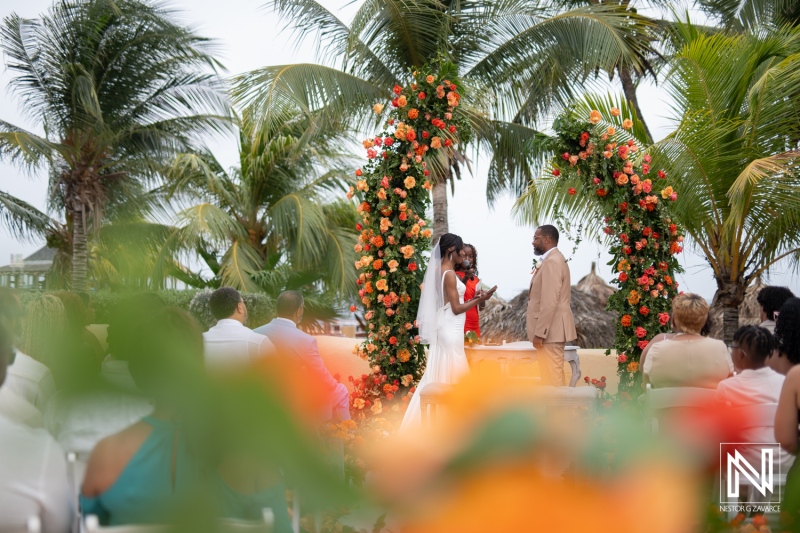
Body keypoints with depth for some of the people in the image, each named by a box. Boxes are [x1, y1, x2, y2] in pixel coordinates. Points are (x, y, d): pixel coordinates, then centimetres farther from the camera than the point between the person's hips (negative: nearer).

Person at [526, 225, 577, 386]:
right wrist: (539, 330, 17)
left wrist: (539, 333, -21)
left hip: (550, 329, -10)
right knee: (551, 375, 13)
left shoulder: (552, 261, -16)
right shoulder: (552, 259, 17)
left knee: (553, 376, -9)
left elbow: (549, 302, -22)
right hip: (551, 329, 10)